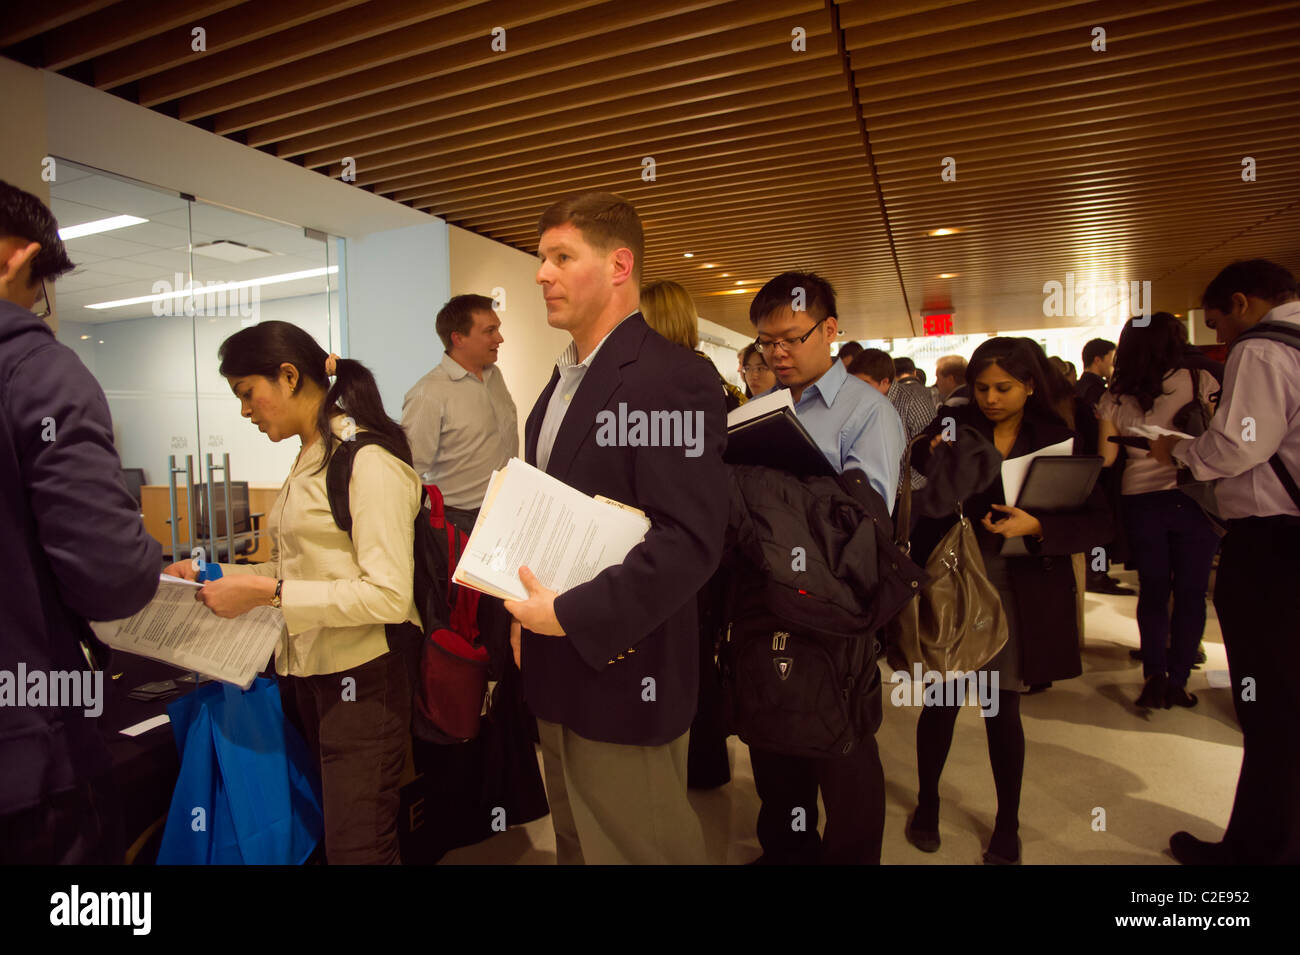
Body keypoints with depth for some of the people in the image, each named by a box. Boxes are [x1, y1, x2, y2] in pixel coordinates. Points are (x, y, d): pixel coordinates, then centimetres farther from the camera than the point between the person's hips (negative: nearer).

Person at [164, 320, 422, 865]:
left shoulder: (368, 460, -16)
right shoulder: (311, 458, 13)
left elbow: (388, 595, -22)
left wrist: (269, 592, -21)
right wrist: (221, 574, 8)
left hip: (363, 677, -9)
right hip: (308, 672, 9)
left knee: (357, 848, 2)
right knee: (323, 831, 18)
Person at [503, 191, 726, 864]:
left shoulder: (673, 378, -19)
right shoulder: (562, 384, 12)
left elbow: (691, 542, -27)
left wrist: (569, 615, -23)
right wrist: (528, 615, 9)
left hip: (621, 676, -9)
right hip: (556, 674, 9)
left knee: (636, 849, 12)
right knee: (574, 844, 26)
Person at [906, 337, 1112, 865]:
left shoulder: (1058, 438, 0)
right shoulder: (953, 425, 0)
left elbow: (1097, 519, -3)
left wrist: (1037, 527, -19)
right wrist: (931, 458, -17)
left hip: (1021, 588, 0)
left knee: (1004, 707, 9)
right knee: (943, 699, 6)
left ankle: (1007, 826, 32)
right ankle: (927, 802, 32)